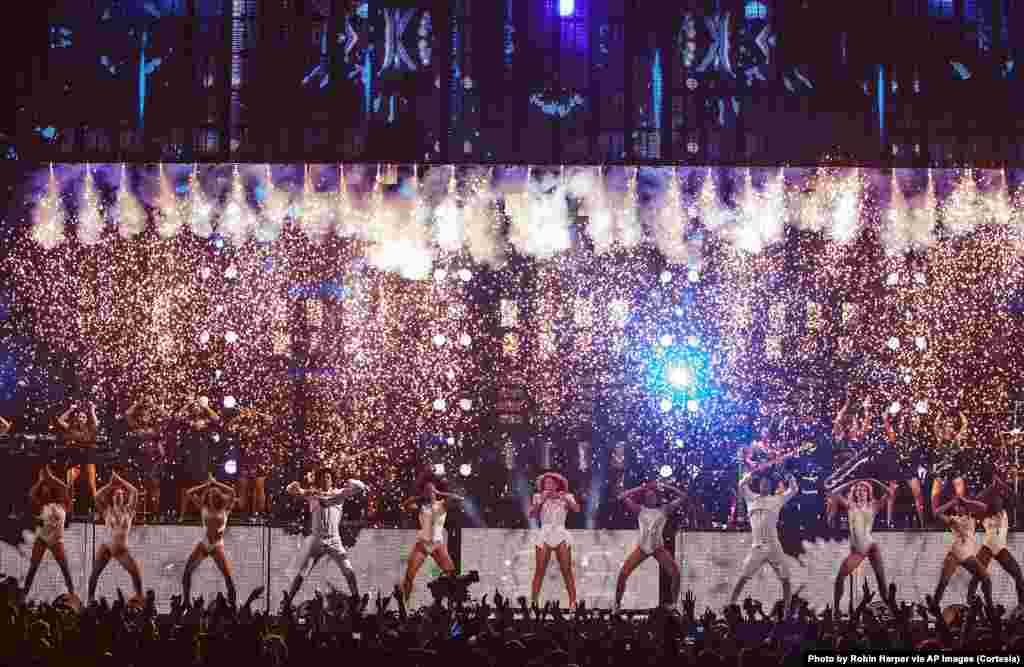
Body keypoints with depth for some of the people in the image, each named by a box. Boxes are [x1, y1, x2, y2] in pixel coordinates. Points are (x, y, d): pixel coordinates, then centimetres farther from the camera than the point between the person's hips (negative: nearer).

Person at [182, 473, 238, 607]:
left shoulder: (224, 509, -5)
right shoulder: (204, 508, 2)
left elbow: (232, 492, -19)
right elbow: (190, 493, -2)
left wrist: (215, 483, -11)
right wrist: (206, 485, -3)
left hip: (217, 546, -3)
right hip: (203, 544, 3)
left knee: (228, 576, -11)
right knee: (187, 571, -3)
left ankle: (233, 603, -1)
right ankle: (186, 601, 9)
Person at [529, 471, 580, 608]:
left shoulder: (566, 497, 9)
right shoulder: (539, 497, 10)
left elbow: (576, 509, -6)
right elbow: (532, 513, -2)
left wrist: (565, 499, -14)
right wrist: (541, 500, -8)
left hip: (561, 535, 0)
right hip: (544, 536, 0)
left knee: (567, 570, -7)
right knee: (540, 571, -8)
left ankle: (572, 602, -5)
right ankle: (533, 602, -8)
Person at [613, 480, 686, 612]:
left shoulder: (664, 510, 0)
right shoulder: (640, 510, 0)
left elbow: (683, 497, -2)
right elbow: (622, 497, -6)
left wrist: (664, 487, -5)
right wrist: (641, 488, -6)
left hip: (658, 548, 0)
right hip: (642, 547, 0)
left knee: (675, 573, -13)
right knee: (623, 573, -12)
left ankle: (673, 603, 2)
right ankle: (617, 604, -1)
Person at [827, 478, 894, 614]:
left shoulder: (873, 506, 5)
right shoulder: (850, 506, 8)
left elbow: (889, 492, 0)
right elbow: (834, 493, 4)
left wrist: (875, 482, 4)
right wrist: (850, 484, 7)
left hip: (871, 546, -1)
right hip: (856, 550, 2)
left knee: (880, 577, -7)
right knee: (840, 577, -6)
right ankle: (836, 608, 2)